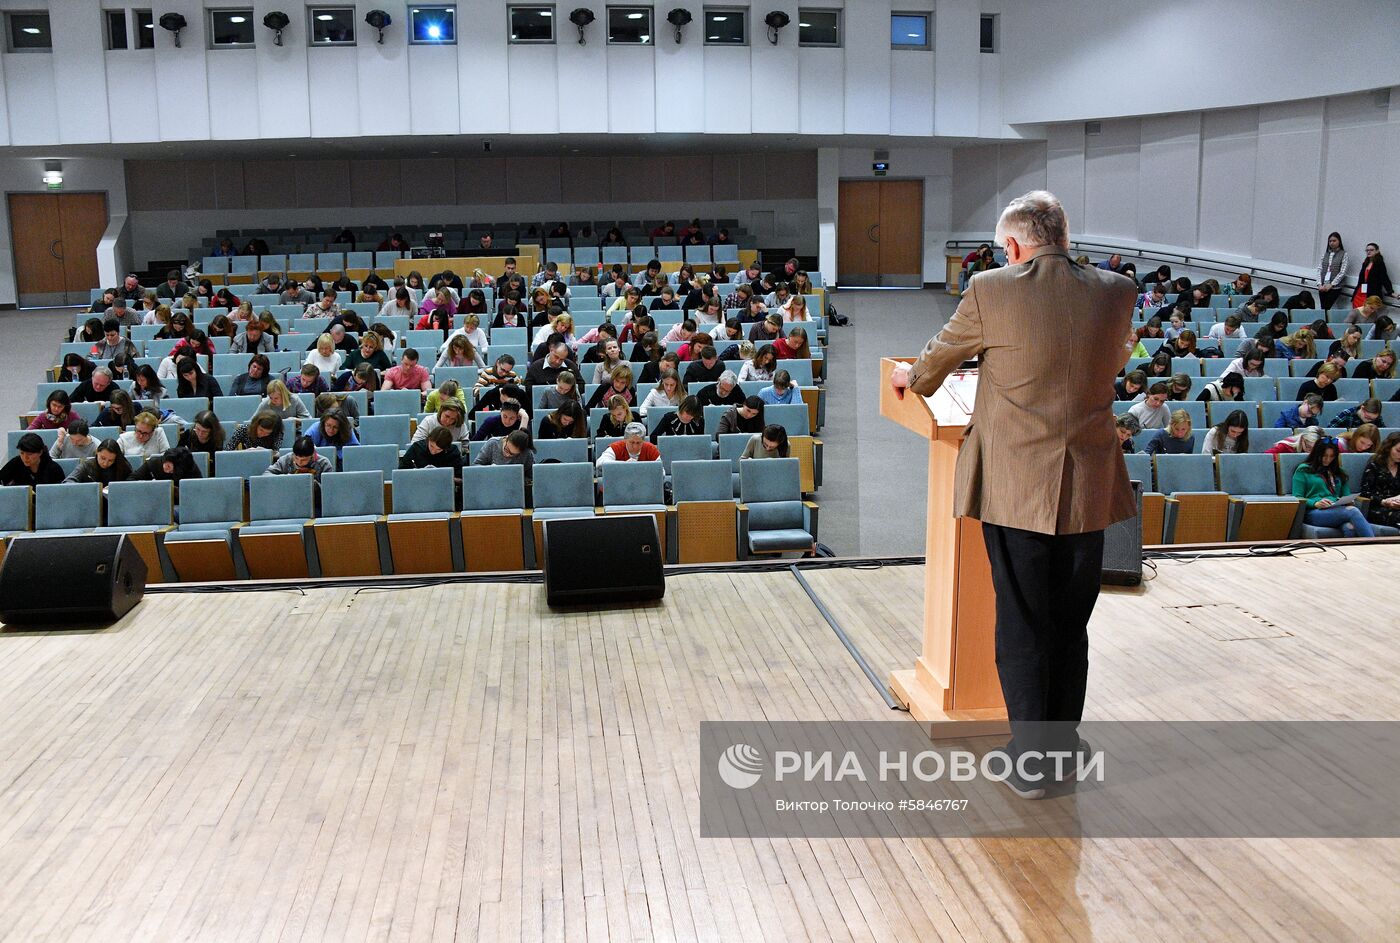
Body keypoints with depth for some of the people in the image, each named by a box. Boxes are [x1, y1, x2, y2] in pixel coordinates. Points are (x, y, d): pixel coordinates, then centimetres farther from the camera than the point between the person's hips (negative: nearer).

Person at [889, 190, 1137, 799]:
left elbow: (941, 355, 9)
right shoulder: (1117, 292, 2)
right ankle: (1064, 743, 30)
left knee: (1022, 624, 6)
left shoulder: (990, 290, -8)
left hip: (1016, 486, -3)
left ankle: (1030, 760, 13)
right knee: (1071, 623, 16)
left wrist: (912, 377, 31)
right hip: (1089, 488, 3)